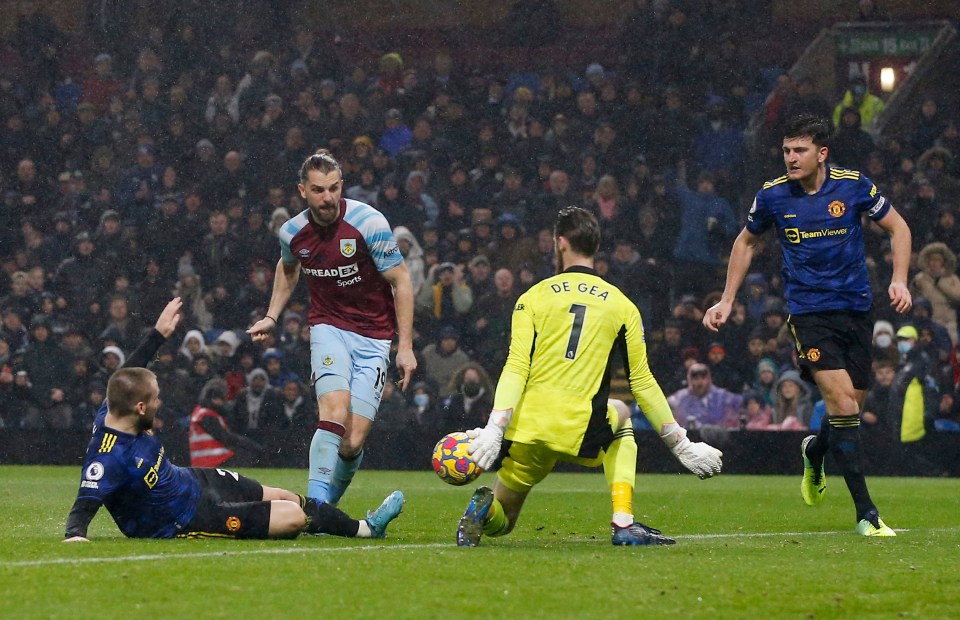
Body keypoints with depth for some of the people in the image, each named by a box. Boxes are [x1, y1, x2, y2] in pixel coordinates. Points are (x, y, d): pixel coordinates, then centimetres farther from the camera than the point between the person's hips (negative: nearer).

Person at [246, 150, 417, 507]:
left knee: (353, 442, -9)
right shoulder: (292, 233, -3)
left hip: (373, 338, -1)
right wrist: (271, 317, 17)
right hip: (328, 328, 1)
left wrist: (405, 346, -12)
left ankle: (327, 507, 15)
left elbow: (400, 281, -9)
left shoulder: (368, 222, -16)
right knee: (335, 414, -26)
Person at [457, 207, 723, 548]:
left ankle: (485, 508, -21)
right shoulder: (622, 306, 10)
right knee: (620, 414, 36)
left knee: (499, 521, 20)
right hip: (581, 435, 0)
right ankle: (623, 523, 18)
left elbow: (515, 369, -5)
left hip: (526, 429, 0)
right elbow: (643, 384, 10)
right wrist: (681, 445, 17)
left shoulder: (533, 297, 8)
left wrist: (494, 430, -14)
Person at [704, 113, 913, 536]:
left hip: (857, 307, 2)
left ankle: (814, 452, 45)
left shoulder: (854, 186, -5)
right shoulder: (773, 196, -4)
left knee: (853, 407, 8)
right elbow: (747, 243, 14)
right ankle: (866, 513, -15)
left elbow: (898, 228, 7)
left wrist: (899, 280, -6)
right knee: (842, 402, -17)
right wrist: (727, 300, 12)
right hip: (809, 313, -2)